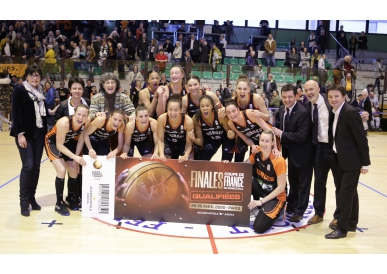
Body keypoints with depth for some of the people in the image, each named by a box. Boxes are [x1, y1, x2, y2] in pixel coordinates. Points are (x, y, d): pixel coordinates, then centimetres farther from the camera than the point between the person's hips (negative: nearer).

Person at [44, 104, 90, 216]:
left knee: (74, 171, 4)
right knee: (62, 170, -18)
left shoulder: (87, 121, -25)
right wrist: (75, 157, -36)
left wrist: (76, 159, -12)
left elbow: (81, 139, -10)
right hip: (53, 142, -5)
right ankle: (59, 204, -2)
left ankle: (71, 198, 28)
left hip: (68, 142, 5)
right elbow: (59, 145, -30)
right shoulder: (64, 123, -39)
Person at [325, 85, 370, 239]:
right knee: (349, 192, 18)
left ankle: (342, 228, 6)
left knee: (345, 194, -3)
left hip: (352, 160, -9)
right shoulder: (335, 113, 7)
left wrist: (365, 163, -15)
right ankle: (351, 223, 30)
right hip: (341, 159, 9)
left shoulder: (350, 112, -19)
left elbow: (361, 139, -18)